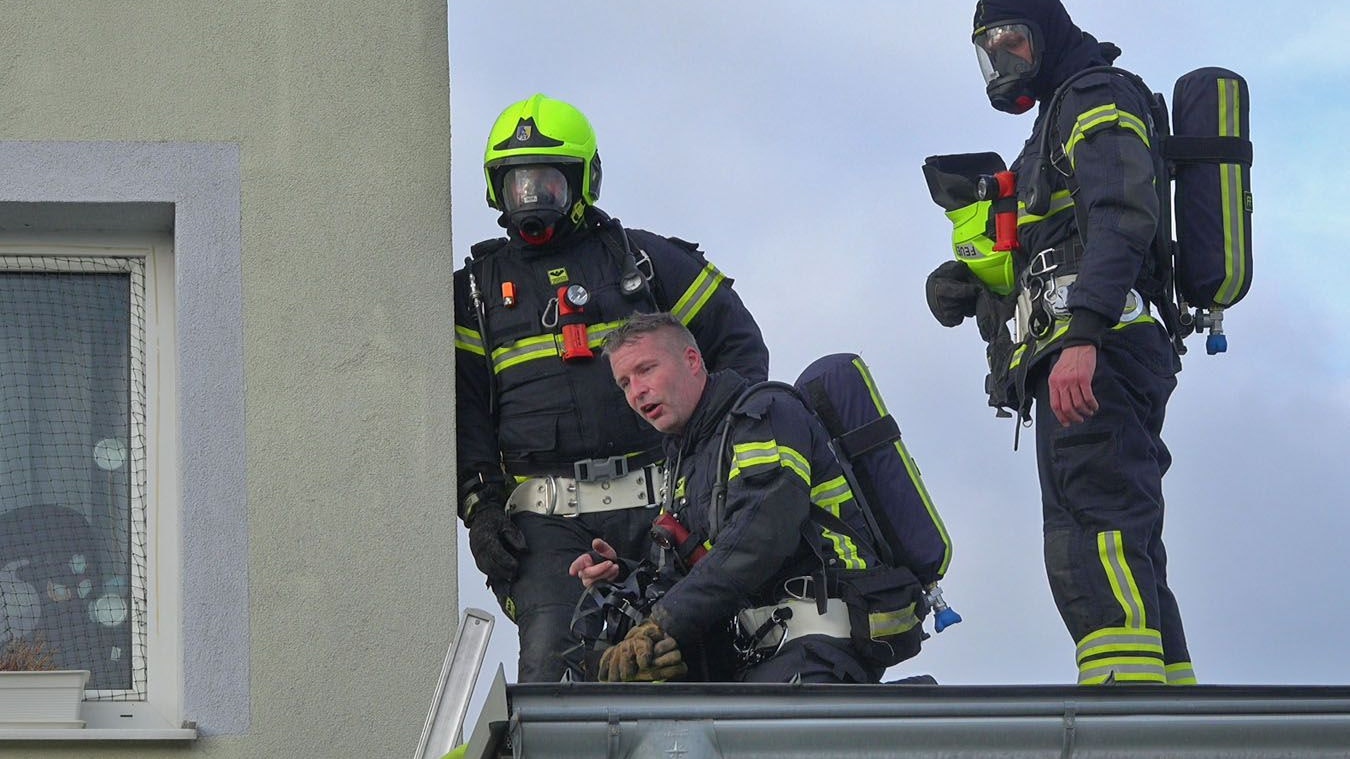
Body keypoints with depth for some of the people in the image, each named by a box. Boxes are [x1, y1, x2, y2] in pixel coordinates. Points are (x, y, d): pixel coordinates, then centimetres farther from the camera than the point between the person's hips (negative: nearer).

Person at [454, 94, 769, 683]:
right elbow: (464, 411, 10)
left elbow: (739, 344, 17)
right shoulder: (478, 290, 17)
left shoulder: (644, 260, 14)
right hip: (549, 517, 0)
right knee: (550, 664, -16)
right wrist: (480, 506, -3)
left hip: (657, 502, 0)